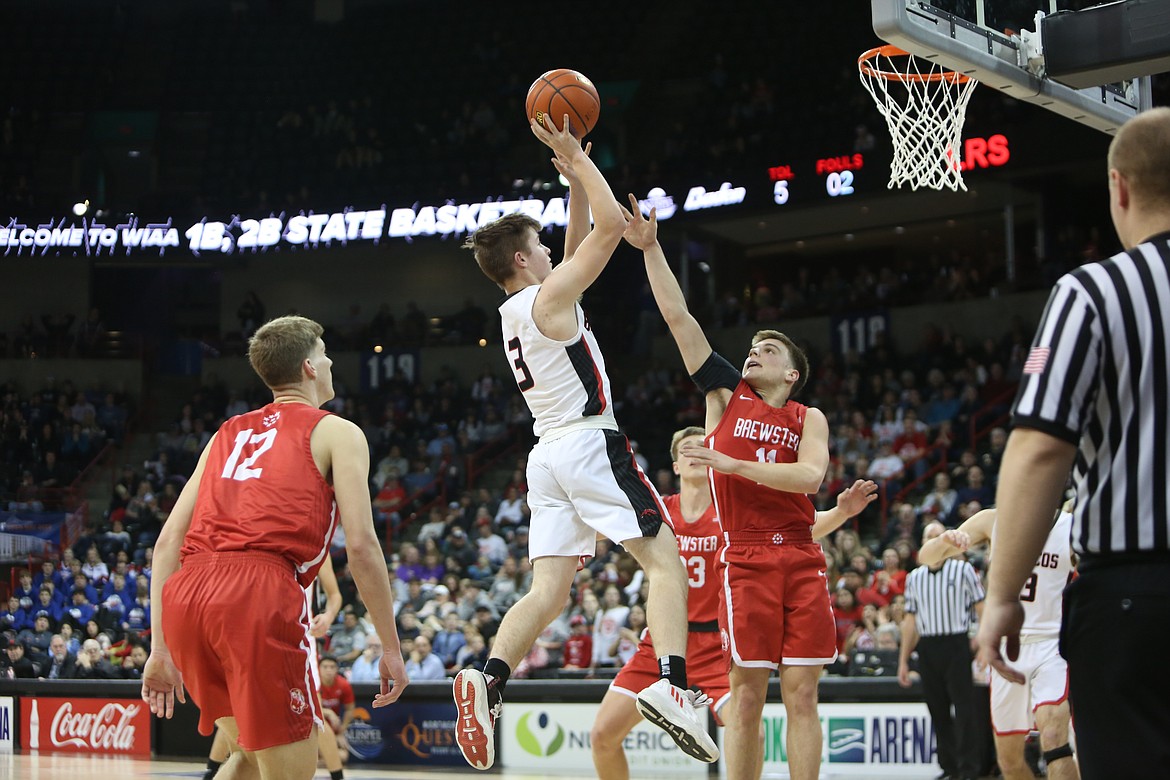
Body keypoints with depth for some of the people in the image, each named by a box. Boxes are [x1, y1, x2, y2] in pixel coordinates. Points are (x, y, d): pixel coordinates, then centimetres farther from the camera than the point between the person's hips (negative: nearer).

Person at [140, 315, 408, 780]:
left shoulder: (228, 433, 28)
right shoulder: (337, 432, 13)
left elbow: (169, 540, 20)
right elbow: (361, 545, 2)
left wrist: (161, 649, 19)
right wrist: (391, 647, 7)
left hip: (185, 592, 6)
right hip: (262, 591, -6)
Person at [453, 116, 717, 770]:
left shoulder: (516, 311, 19)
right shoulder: (550, 296, -5)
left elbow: (581, 246, 32)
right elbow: (611, 225, -9)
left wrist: (574, 182, 28)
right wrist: (577, 157, -1)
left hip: (548, 453, 8)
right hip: (590, 442, -8)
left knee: (548, 591, 0)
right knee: (665, 559, -7)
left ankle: (490, 682, -23)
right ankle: (674, 684, -26)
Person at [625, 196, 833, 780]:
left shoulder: (809, 419, 12)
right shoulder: (726, 396, 13)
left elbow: (809, 476, -8)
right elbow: (677, 317, 7)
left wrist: (733, 465, -13)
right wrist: (650, 248, 2)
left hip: (801, 558, 1)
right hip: (746, 559, -1)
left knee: (802, 692, 0)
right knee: (747, 693, -4)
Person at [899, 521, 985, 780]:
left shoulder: (963, 570, 2)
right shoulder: (914, 578, 14)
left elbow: (982, 608, 0)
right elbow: (910, 620, 17)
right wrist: (903, 660, 14)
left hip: (957, 645, -4)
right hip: (927, 649, 4)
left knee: (964, 709, -7)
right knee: (938, 710, 6)